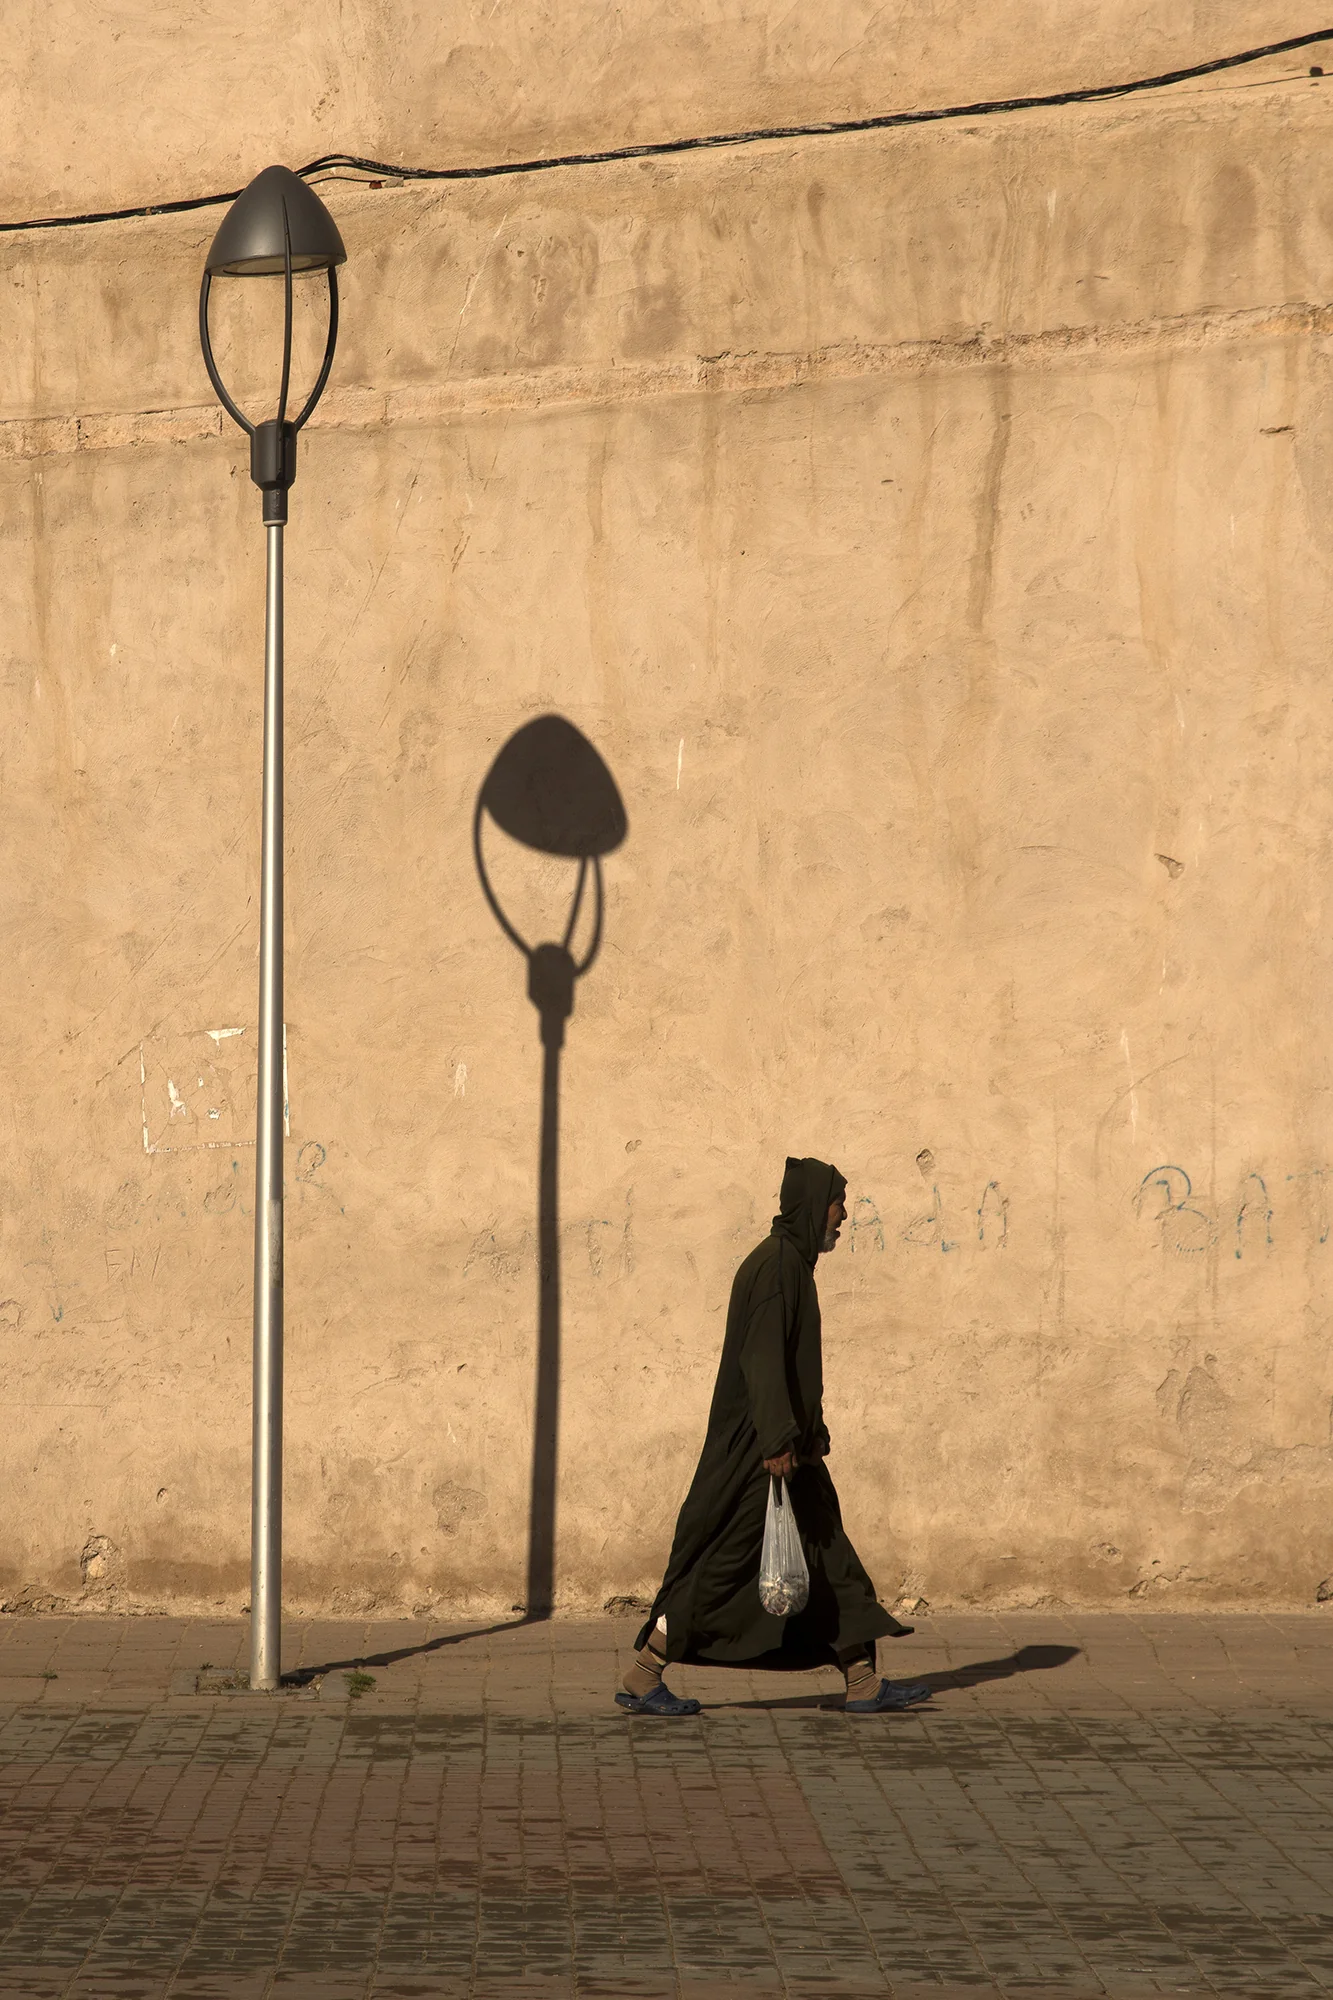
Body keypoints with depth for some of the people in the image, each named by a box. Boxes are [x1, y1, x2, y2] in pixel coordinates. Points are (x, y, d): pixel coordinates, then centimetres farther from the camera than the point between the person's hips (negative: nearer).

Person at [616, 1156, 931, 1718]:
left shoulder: (792, 1264, 15)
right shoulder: (776, 1266, -16)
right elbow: (761, 1357, -24)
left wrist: (811, 1430, 26)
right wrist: (780, 1438, -28)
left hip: (784, 1444, 10)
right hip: (755, 1447, -10)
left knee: (829, 1558, 8)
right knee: (722, 1563, -5)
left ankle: (864, 1684, 8)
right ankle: (642, 1678, 1)